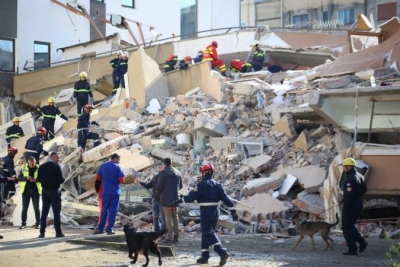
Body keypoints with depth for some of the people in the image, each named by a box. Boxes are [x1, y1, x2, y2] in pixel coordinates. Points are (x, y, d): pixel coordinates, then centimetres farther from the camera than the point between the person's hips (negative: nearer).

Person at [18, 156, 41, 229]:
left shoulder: (39, 168, -4)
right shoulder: (24, 168, 1)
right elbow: (19, 178, -2)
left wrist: (36, 179, -24)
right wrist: (26, 178, -20)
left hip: (35, 190, -2)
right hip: (26, 190, 2)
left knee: (36, 208, 1)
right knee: (24, 208, 4)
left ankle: (38, 223, 7)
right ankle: (23, 223, 10)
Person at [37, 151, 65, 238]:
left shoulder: (42, 167, 4)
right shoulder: (56, 166, -12)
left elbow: (38, 179, 5)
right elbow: (60, 180, -17)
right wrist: (63, 179, 5)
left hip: (45, 191, 5)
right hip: (54, 191, -5)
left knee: (44, 212, 7)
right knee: (56, 212, 0)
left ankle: (42, 232, 5)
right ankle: (58, 232, -1)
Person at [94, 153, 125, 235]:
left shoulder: (103, 166, 5)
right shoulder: (117, 167, -9)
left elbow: (98, 178, 10)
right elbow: (122, 180, -12)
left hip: (105, 191, 4)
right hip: (115, 192, -4)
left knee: (104, 210, 11)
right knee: (113, 210, 1)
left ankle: (100, 228, 10)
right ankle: (109, 229, -2)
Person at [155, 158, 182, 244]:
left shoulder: (163, 173, -13)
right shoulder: (178, 173, 5)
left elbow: (159, 186, -15)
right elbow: (180, 186, 11)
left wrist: (158, 191, 7)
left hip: (166, 199, -5)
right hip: (175, 198, 5)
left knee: (168, 218, -2)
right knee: (175, 217, 13)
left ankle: (169, 237, -4)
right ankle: (176, 236, 14)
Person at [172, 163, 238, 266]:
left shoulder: (202, 185, -11)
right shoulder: (217, 185, 8)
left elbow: (192, 196, -14)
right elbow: (226, 198, 4)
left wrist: (179, 201, -3)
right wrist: (233, 211, 5)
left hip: (206, 212, -7)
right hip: (215, 212, 7)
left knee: (208, 234, -9)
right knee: (206, 233, 18)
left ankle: (222, 252, -26)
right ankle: (205, 256, 21)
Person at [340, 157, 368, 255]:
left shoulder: (350, 179, -20)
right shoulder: (360, 177, 11)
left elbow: (349, 196, -23)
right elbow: (364, 190, 21)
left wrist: (344, 210, -21)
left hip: (351, 207, -9)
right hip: (359, 204, 9)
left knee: (346, 227, 1)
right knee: (350, 225, 21)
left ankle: (352, 250, 1)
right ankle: (362, 242, 11)